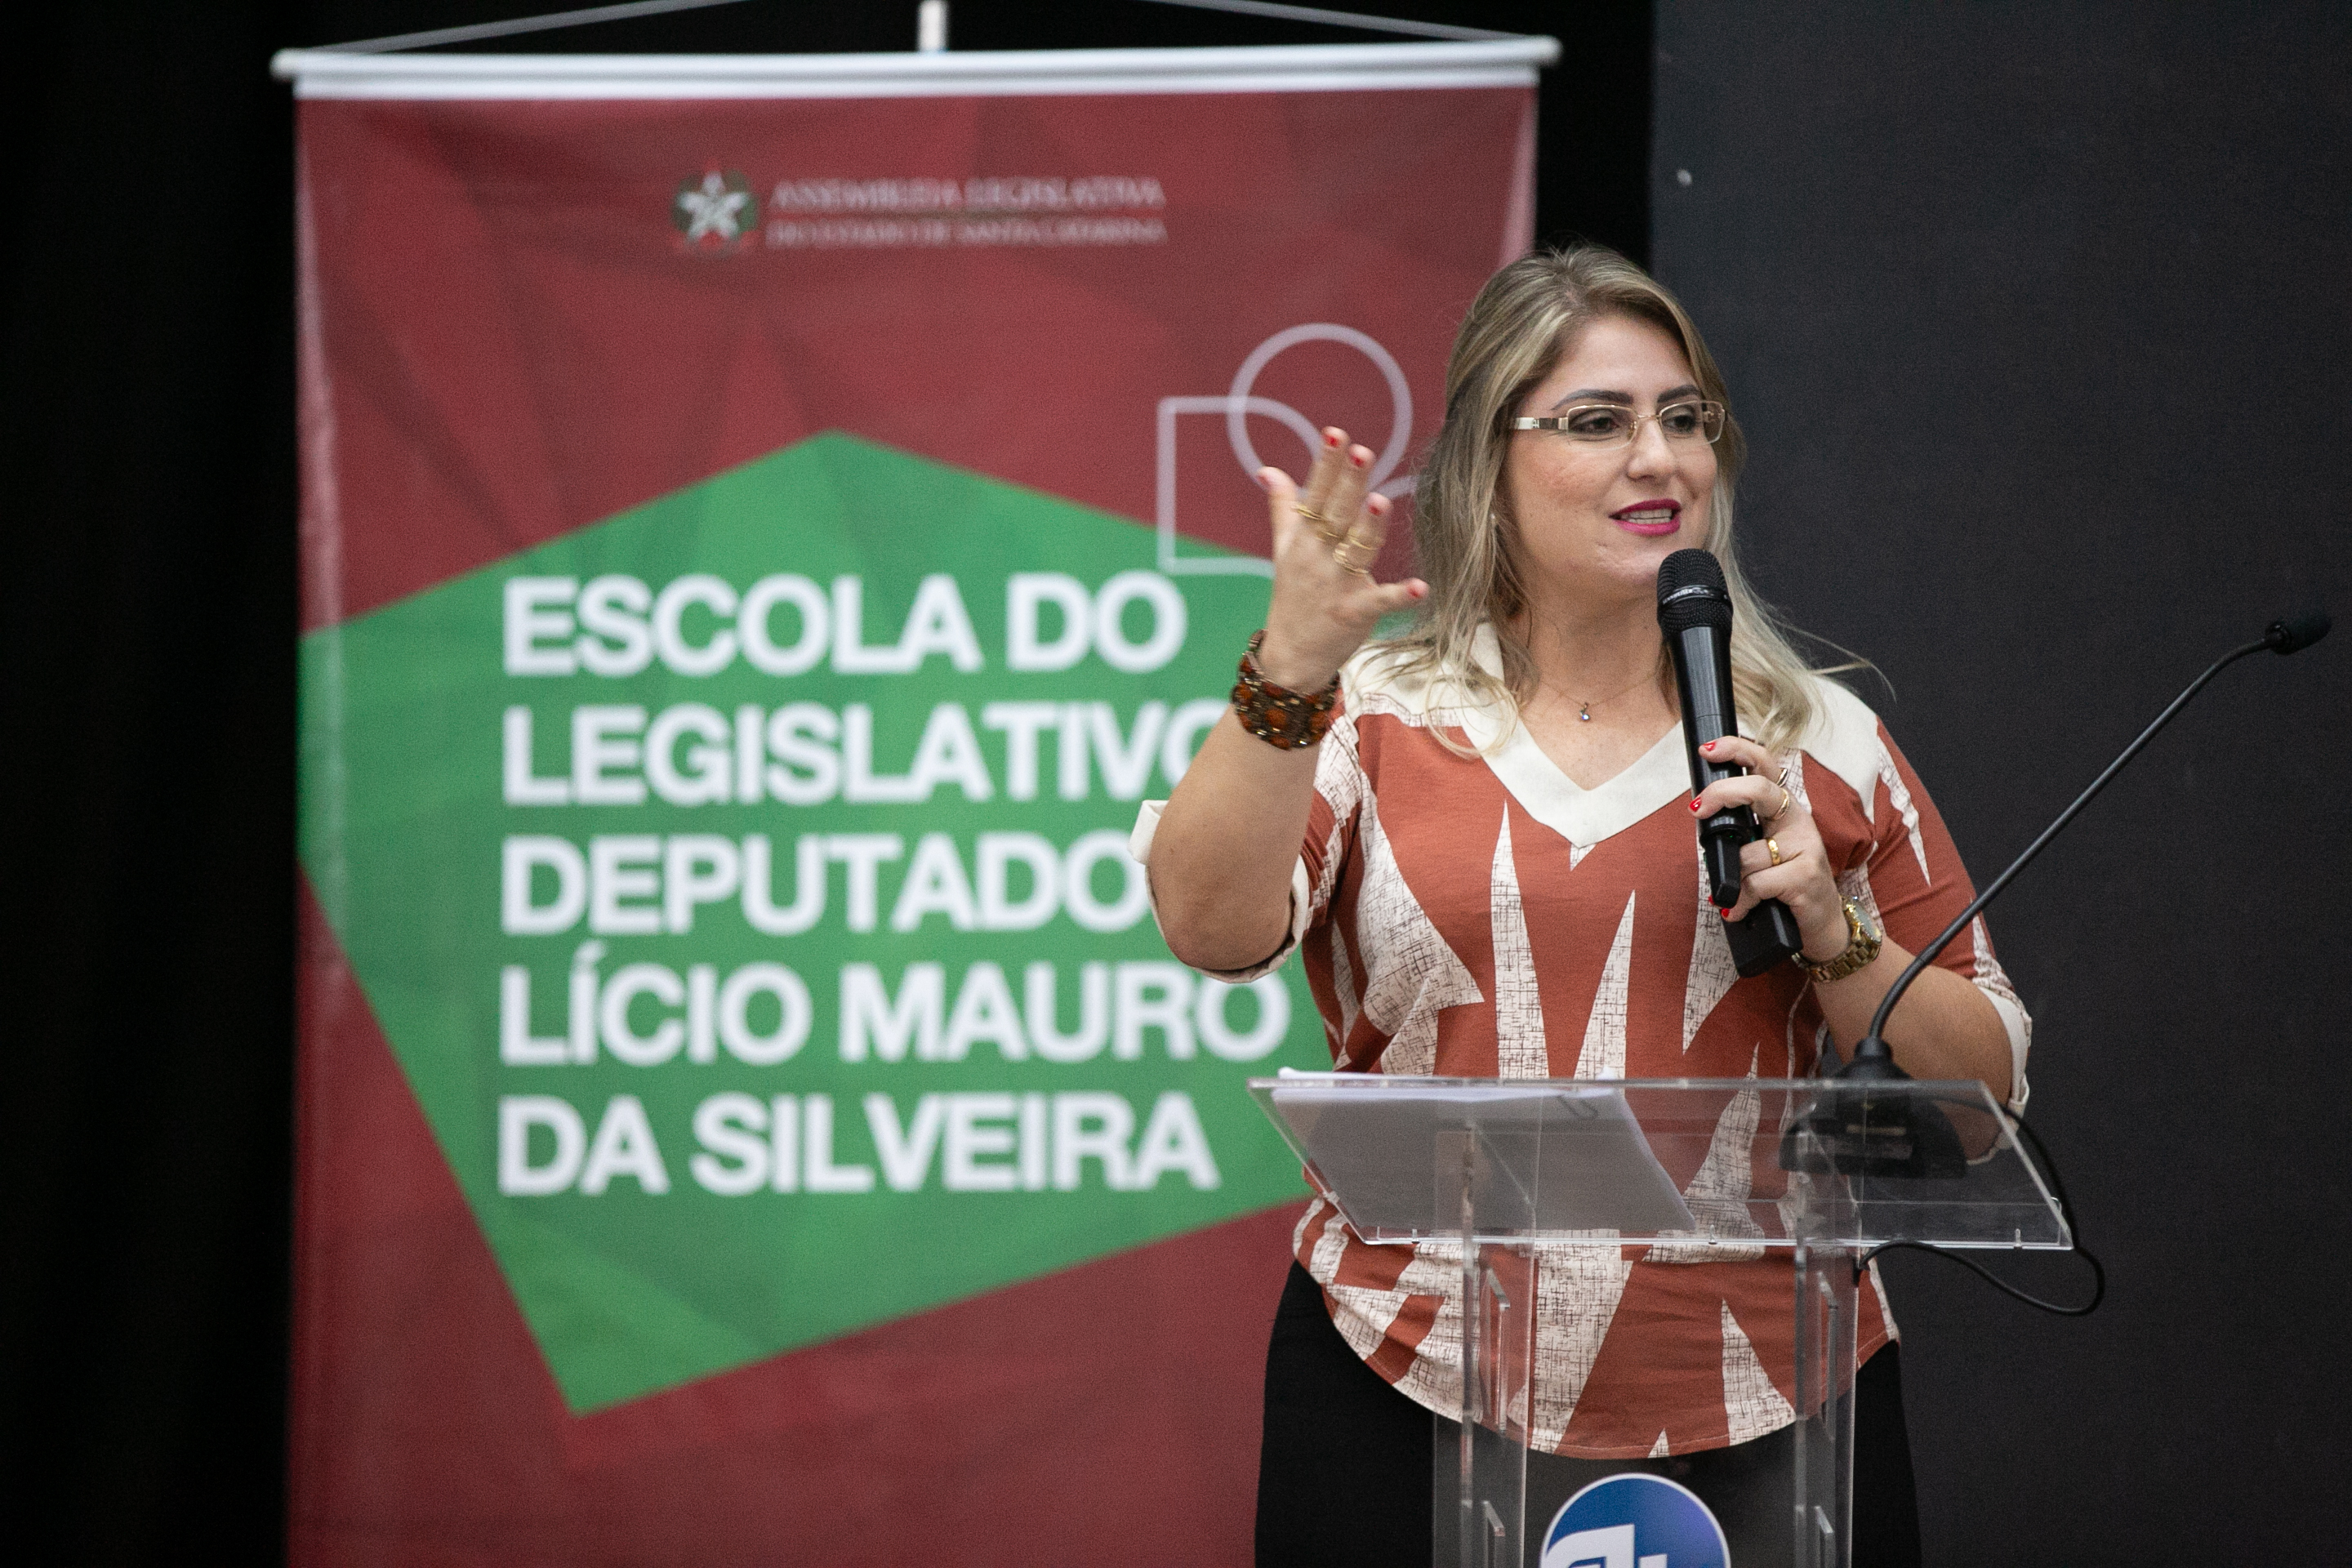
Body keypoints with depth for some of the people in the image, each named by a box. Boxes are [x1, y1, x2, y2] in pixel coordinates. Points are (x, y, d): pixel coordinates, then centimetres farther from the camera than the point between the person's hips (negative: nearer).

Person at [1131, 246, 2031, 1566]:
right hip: (1412, 1399, -1)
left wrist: (1828, 933, -6)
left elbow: (1982, 1089, 11)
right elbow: (1213, 928, -13)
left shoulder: (1824, 741, 10)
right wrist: (1290, 666, -25)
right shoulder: (1369, 718, 6)